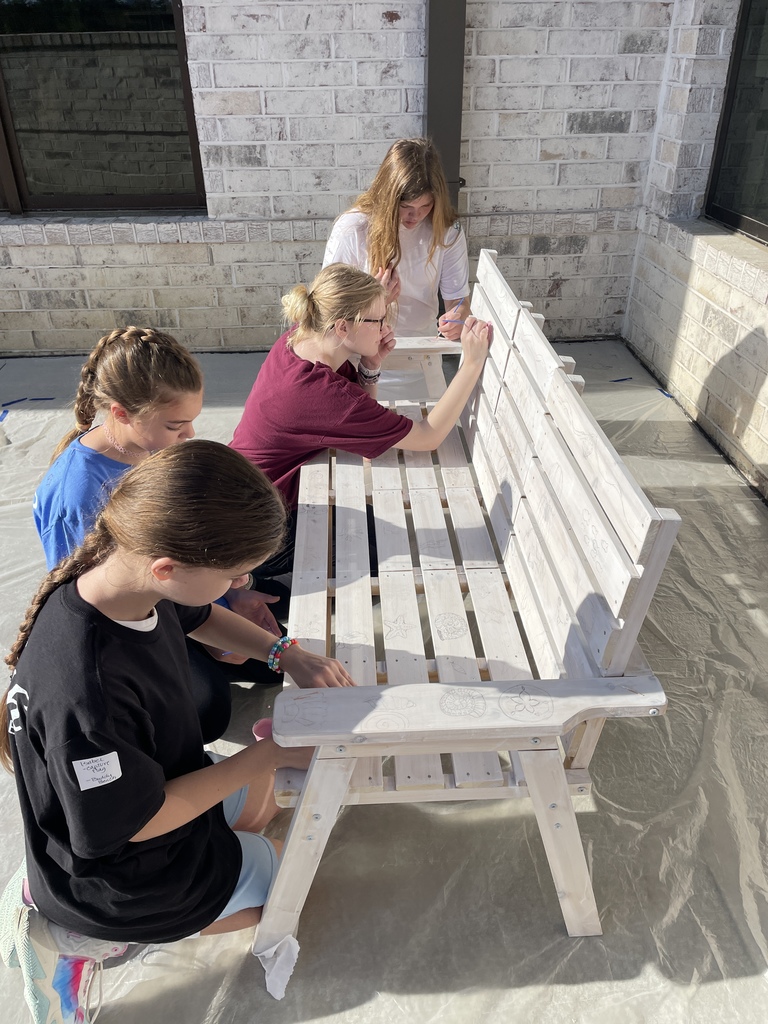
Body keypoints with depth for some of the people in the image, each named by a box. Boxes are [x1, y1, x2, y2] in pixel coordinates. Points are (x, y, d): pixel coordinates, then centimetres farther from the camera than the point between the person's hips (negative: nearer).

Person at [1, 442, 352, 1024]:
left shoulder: (127, 570, -20)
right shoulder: (86, 688, -43)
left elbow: (200, 618, 4)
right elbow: (140, 821, -26)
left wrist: (287, 654, -10)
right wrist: (267, 754, -20)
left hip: (153, 784, 7)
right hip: (114, 873, -7)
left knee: (268, 799, 28)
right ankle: (80, 930, 13)